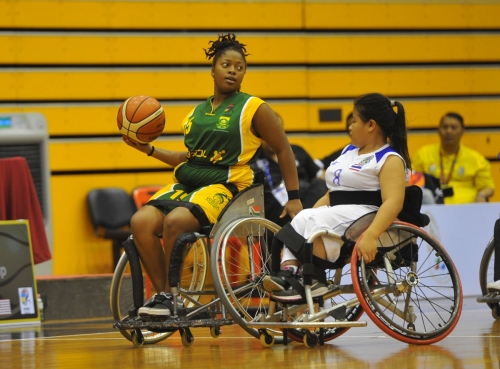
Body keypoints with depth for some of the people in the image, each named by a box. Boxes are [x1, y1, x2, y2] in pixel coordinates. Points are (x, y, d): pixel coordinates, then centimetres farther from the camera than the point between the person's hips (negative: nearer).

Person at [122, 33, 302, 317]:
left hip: (223, 186, -6)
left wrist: (294, 198, 1)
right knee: (141, 221, -21)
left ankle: (174, 298, -16)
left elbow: (283, 150, 5)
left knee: (175, 220, -32)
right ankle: (162, 293, -13)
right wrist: (149, 150, 18)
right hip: (186, 184, 6)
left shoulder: (254, 109, 2)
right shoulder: (198, 112, 19)